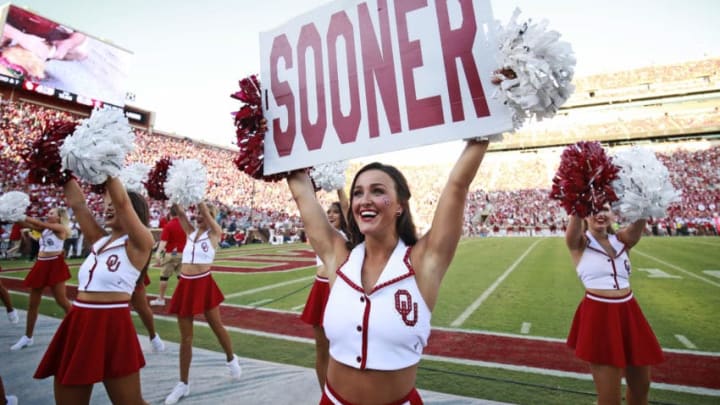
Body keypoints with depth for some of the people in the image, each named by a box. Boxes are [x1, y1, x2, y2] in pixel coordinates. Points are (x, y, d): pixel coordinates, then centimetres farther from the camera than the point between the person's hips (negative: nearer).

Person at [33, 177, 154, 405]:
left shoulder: (139, 243, -8)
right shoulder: (98, 240, 12)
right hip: (77, 325, 7)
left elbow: (121, 201, -19)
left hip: (112, 327, -7)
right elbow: (76, 203, 10)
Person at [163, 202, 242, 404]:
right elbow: (179, 212, 1)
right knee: (185, 337, 9)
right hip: (185, 285, 4)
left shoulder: (215, 233, -1)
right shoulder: (191, 231, 12)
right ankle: (183, 383, 21)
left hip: (204, 284, -4)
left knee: (217, 326, 10)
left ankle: (231, 360, 36)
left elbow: (205, 209, -10)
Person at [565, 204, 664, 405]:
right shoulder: (580, 243, -4)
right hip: (598, 316, -5)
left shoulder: (621, 239, 7)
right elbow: (576, 215, -22)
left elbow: (641, 219, -11)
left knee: (641, 386, 21)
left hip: (628, 313, 5)